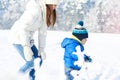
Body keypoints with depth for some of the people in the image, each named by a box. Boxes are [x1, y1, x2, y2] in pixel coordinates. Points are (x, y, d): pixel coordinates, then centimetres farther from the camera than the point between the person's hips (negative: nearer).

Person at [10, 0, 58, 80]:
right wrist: (26, 47, -39)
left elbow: (42, 32, 5)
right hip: (19, 37, -9)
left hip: (28, 38, 9)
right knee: (31, 63, -12)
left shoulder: (47, 14, 2)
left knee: (39, 59, 8)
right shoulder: (35, 10, -27)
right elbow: (23, 28, -33)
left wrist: (41, 49, 2)